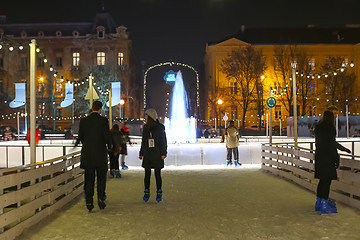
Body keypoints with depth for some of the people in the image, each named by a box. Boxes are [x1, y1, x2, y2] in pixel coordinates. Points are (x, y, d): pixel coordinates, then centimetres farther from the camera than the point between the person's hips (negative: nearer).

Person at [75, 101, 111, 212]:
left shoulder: (83, 121, 2)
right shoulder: (103, 120, -8)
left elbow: (80, 137, 5)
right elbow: (107, 136, -11)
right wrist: (109, 145, 8)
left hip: (87, 153, 3)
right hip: (100, 153, -2)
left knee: (89, 178, 8)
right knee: (101, 177, 12)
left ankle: (89, 202, 8)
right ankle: (100, 198, 2)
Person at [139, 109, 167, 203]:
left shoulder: (160, 127, -3)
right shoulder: (145, 127, 9)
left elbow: (163, 141, -2)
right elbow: (143, 141, 15)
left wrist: (163, 153, -10)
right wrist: (141, 153, 14)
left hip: (157, 155, -3)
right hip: (147, 155, 4)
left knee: (157, 175, 2)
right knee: (147, 175, 5)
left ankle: (159, 193, 14)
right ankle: (147, 193, 14)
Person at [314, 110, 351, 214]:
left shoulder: (318, 127, 12)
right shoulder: (330, 127, -11)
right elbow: (332, 143, -15)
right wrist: (337, 158, -10)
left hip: (319, 155, 8)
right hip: (328, 156, -8)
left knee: (322, 179, 15)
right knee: (327, 180, -3)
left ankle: (319, 202, 21)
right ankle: (324, 205, -1)